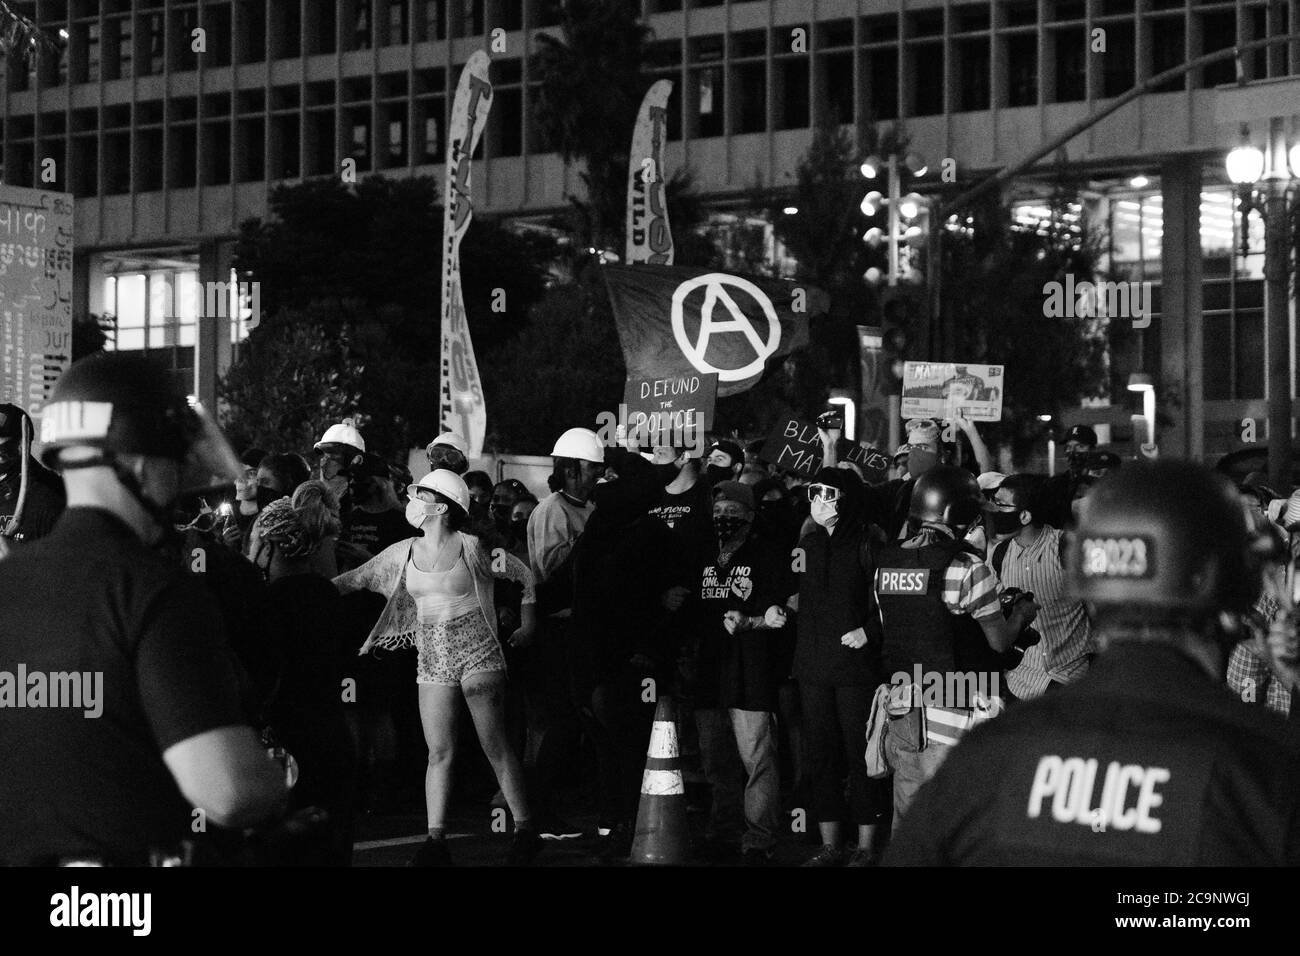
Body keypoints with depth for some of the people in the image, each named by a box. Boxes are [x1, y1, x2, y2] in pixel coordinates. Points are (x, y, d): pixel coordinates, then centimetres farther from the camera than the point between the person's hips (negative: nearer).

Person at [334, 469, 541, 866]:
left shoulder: (470, 547, -3)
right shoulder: (404, 552, 9)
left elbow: (526, 575, 5)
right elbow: (356, 579, 12)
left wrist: (527, 624, 7)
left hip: (478, 654, -4)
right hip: (432, 662, 4)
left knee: (495, 745, -6)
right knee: (439, 752, -1)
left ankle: (524, 830, 1)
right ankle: (436, 840, -1)